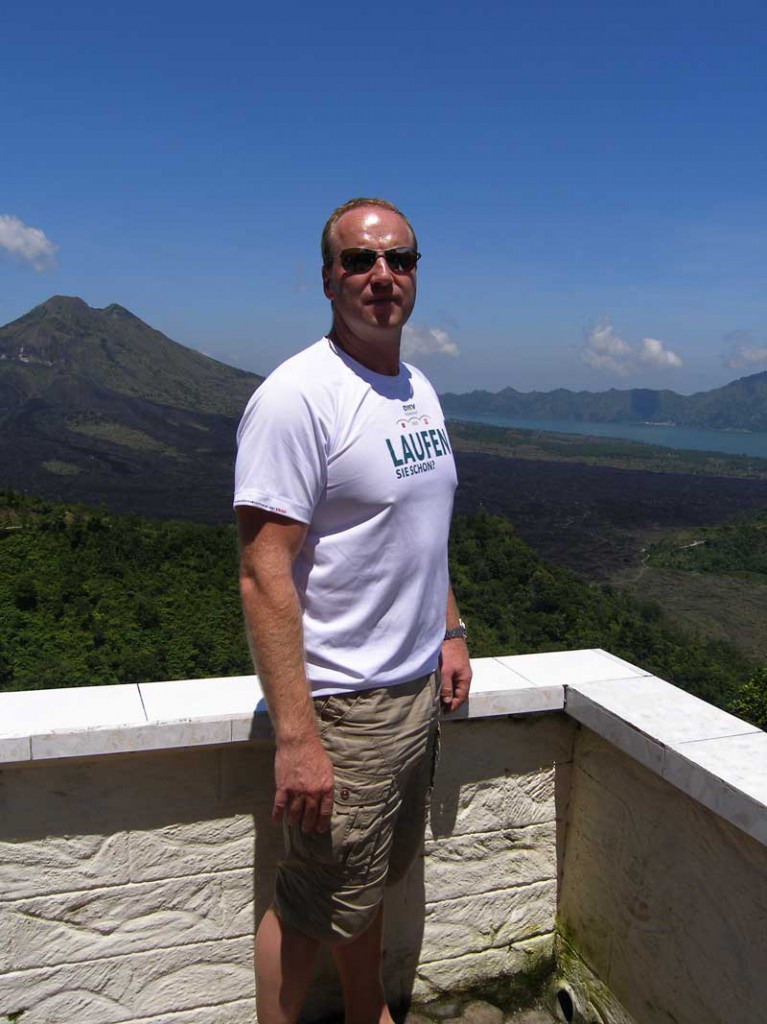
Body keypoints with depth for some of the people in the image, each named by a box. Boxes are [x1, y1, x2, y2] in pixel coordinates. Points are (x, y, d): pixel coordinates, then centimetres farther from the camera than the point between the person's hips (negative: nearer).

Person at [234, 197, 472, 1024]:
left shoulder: (419, 391, 9)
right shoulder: (297, 397, -19)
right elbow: (263, 577, -23)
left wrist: (449, 632, 17)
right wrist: (295, 737, -25)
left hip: (416, 689, 8)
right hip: (343, 706, -8)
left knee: (373, 879, 24)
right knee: (312, 908, 8)